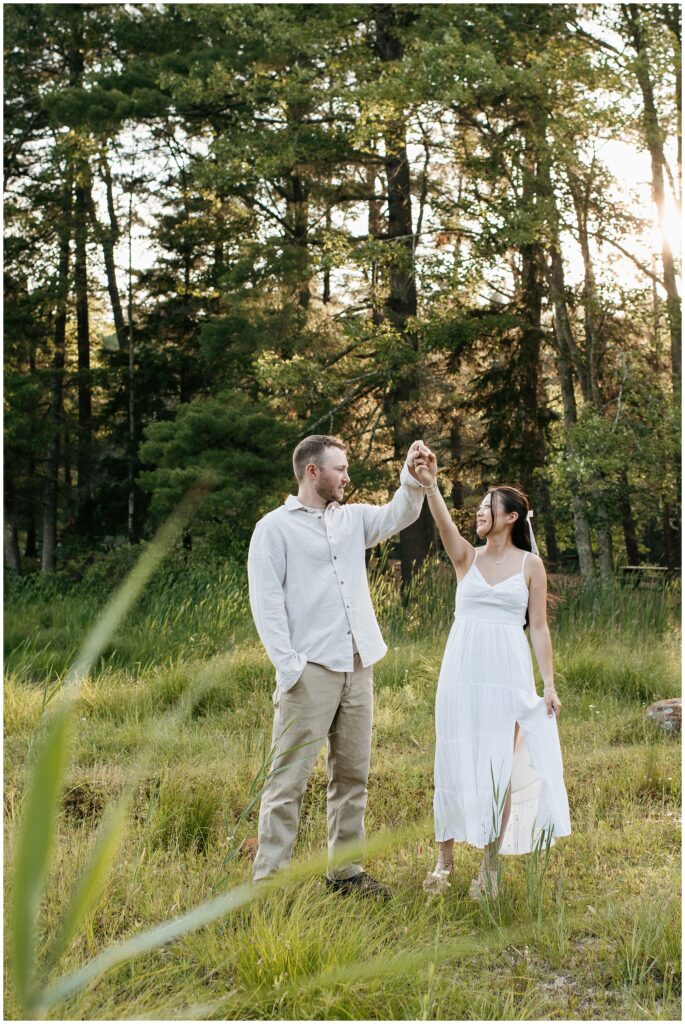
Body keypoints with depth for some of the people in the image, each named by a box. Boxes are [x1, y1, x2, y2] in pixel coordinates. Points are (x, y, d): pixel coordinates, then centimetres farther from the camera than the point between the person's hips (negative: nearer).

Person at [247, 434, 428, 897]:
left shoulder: (352, 519, 17)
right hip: (310, 672, -6)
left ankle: (345, 870, 21)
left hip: (357, 668, 7)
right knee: (290, 779, -6)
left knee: (353, 775, 11)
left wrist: (413, 479, -7)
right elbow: (266, 602, -8)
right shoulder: (275, 528, -2)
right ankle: (269, 878, -1)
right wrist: (288, 666, -16)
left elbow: (399, 515, 12)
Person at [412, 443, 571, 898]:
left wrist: (549, 683, -2)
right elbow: (444, 523, -12)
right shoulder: (467, 556, 8)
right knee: (455, 763, 4)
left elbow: (539, 626, 4)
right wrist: (430, 485, -30)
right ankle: (445, 860, 16)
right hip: (462, 670, 2)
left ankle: (491, 865, 10)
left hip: (508, 672, -2)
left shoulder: (530, 564, 5)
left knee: (499, 767, 0)